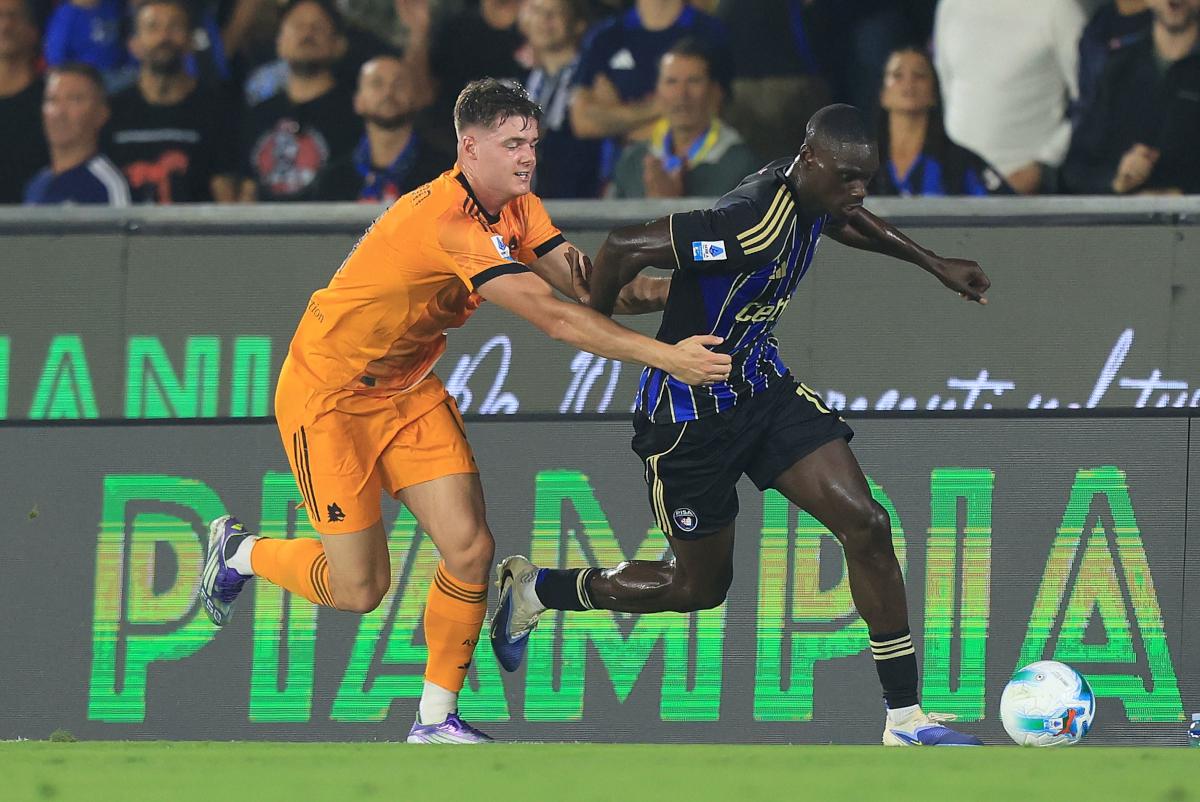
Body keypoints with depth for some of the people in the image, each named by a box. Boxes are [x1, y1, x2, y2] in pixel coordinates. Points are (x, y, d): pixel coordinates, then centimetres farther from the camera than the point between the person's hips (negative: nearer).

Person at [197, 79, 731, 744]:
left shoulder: (516, 208, -3)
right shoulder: (449, 221, -33)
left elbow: (579, 283, -8)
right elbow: (550, 315, -37)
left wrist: (671, 290, -24)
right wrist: (662, 356, -39)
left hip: (409, 389, 8)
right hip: (328, 393, -8)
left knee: (469, 549, -8)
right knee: (358, 588, -4)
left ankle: (436, 718, 6)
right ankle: (240, 552, 26)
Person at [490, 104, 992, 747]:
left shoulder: (811, 194, -4)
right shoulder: (754, 222, -33)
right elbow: (624, 248, -32)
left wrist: (933, 264, 28)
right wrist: (591, 327, -13)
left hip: (761, 386, 8)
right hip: (691, 415, -8)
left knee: (866, 526, -8)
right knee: (701, 586, 9)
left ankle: (905, 718, -2)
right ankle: (530, 589, 32)